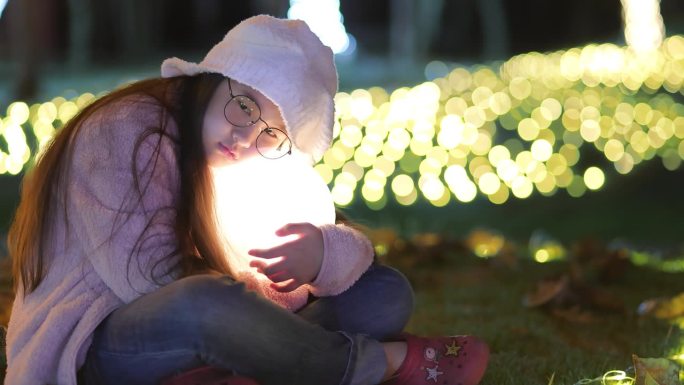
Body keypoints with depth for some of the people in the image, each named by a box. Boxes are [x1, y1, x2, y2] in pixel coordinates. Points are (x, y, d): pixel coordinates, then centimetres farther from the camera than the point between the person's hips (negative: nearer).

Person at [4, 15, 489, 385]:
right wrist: (266, 293, -10)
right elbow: (149, 278, -22)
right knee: (210, 301, -39)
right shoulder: (128, 131, -15)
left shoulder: (246, 169, 8)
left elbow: (355, 248, -1)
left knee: (385, 294, -3)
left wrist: (324, 253, -26)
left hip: (202, 344, 7)